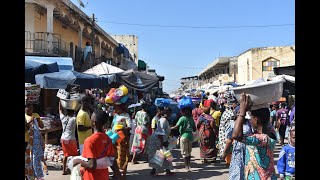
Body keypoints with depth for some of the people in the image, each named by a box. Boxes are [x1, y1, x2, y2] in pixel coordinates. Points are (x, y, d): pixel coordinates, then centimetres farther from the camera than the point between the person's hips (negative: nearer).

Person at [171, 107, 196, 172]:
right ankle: (188, 165, 25)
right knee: (189, 152, 17)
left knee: (184, 152, 2)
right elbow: (194, 129, 8)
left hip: (184, 136, -5)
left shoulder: (182, 118, -10)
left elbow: (176, 126, -17)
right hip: (190, 136, 5)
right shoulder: (191, 119, 6)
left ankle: (187, 166, 0)